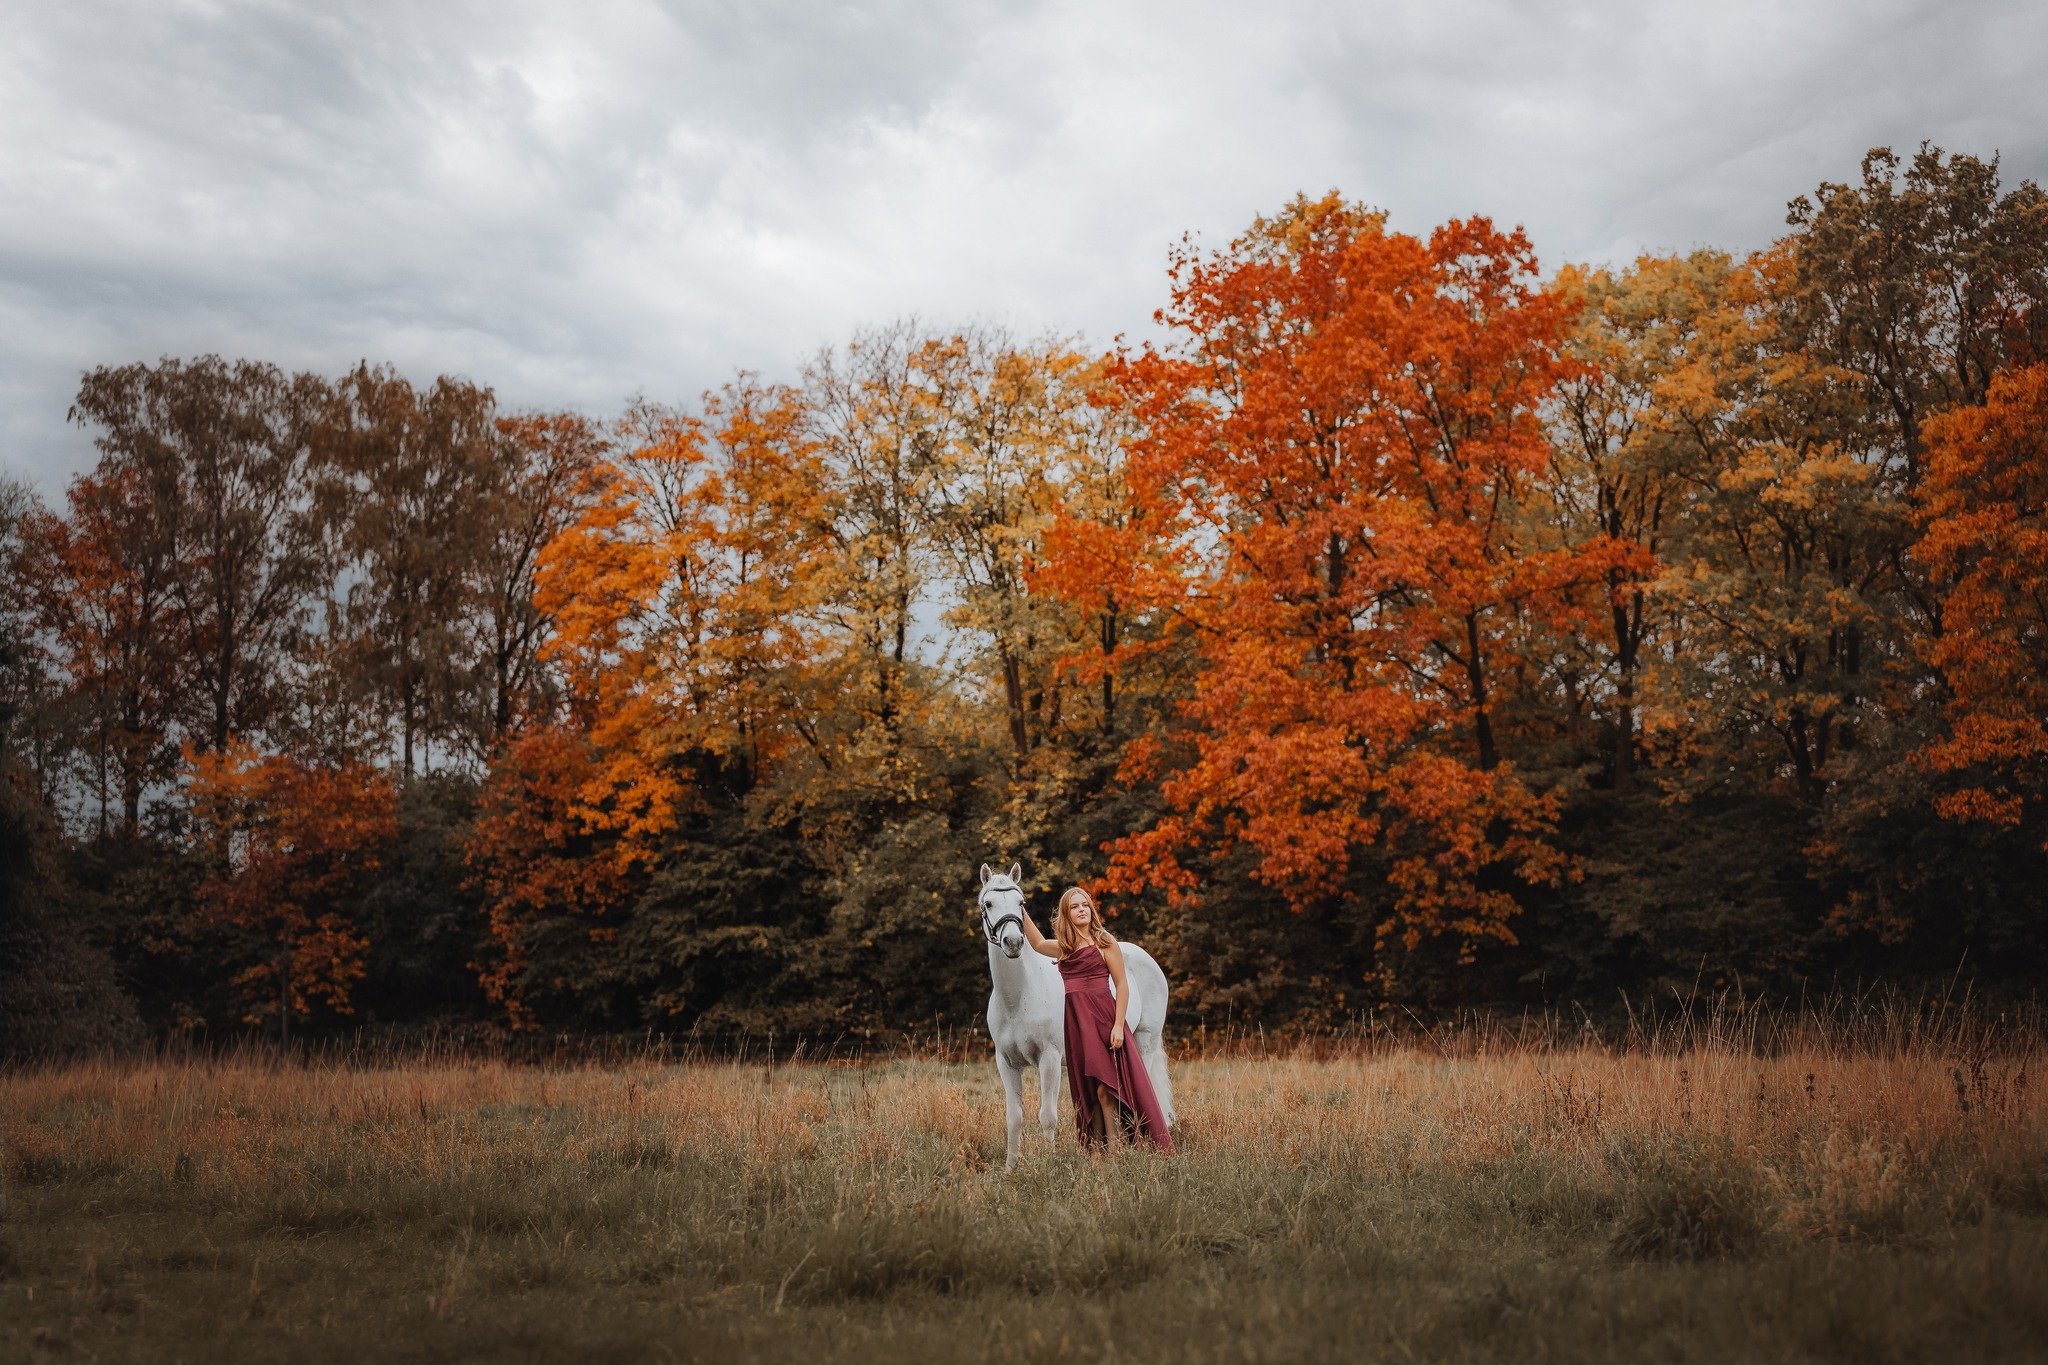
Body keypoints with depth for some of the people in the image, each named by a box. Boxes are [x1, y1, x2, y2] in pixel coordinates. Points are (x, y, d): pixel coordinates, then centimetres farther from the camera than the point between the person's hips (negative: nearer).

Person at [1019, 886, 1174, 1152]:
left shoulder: (1104, 943, 0)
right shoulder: (1064, 947, 14)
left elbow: (1122, 985, -3)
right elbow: (1037, 943, 31)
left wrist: (1118, 1026, -12)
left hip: (1102, 1020, -5)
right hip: (1074, 1024, 5)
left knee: (1104, 1089, -13)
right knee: (1087, 1094, 4)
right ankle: (1097, 1150, 5)